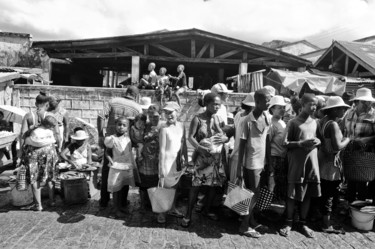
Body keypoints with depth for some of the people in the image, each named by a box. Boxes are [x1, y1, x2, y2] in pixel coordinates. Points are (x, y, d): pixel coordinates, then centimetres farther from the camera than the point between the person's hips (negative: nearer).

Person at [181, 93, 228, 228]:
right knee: (196, 185, -5)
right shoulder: (198, 119, -9)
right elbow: (190, 137, -13)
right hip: (201, 156, -5)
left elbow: (227, 135, 5)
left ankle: (206, 210, 32)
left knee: (214, 184, 10)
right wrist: (200, 148, -30)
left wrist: (225, 138, -19)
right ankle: (188, 214, 9)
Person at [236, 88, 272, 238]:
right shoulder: (249, 121, -15)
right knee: (253, 195, 2)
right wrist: (239, 167, -12)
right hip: (251, 163, -6)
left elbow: (266, 140, 10)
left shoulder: (268, 118, 4)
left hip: (261, 162, 6)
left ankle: (251, 221, 30)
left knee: (254, 194, 15)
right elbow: (242, 145, -12)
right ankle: (244, 226, 15)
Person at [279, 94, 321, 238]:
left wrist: (317, 141, -2)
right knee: (292, 194, 2)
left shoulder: (315, 122, 11)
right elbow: (286, 143, -6)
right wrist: (302, 143, -20)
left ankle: (302, 223, 24)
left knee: (308, 194, 9)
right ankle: (289, 223, 18)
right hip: (297, 163, -5)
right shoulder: (294, 122, -5)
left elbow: (316, 137, 21)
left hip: (312, 161, 5)